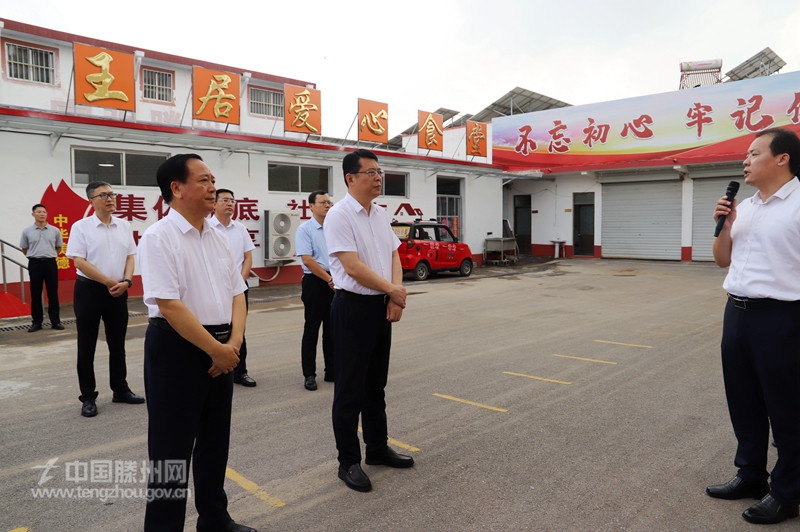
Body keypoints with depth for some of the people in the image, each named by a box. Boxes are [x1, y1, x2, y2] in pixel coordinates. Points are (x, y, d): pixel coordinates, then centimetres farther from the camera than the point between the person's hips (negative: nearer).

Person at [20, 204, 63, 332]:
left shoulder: (55, 231, 2)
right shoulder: (27, 231, 1)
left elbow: (58, 247, 15)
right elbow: (24, 249, 12)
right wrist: (34, 256, 14)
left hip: (50, 263, 0)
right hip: (35, 264, 0)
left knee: (53, 293, 3)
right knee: (35, 294, 4)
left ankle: (55, 321, 9)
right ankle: (36, 322, 11)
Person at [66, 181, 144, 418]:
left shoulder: (124, 226, 7)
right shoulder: (81, 227, -6)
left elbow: (130, 256, 8)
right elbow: (79, 261, -12)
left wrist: (126, 281, -8)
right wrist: (109, 282, -14)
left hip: (118, 291, 4)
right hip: (89, 290, -4)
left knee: (117, 344, 13)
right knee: (87, 346, 4)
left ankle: (120, 389, 26)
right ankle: (88, 397, 15)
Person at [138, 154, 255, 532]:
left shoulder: (218, 238, 9)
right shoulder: (159, 237, -13)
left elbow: (237, 294, 10)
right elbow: (169, 305, -21)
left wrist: (233, 343, -5)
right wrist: (217, 350, -18)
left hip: (220, 349, 8)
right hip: (177, 348, -7)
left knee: (215, 438, 19)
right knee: (173, 448, 4)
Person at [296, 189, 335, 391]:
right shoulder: (305, 229, -7)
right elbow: (307, 260, -14)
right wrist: (329, 279, -14)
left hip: (335, 282, 5)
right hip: (315, 282, -5)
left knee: (332, 329, 10)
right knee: (312, 329, 1)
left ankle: (332, 371, 20)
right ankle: (309, 374, 10)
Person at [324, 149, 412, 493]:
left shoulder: (381, 214, 11)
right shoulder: (339, 216, -14)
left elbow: (393, 256, 12)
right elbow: (353, 266, -20)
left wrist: (396, 296, -4)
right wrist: (393, 290, -11)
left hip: (382, 306, 8)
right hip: (353, 307, -8)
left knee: (376, 384, 18)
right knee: (350, 388, 3)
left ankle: (377, 447, 33)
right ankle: (349, 462, 16)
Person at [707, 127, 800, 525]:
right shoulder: (744, 207, 12)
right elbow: (723, 260, 19)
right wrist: (723, 225, 2)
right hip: (737, 312, 8)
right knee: (743, 402, 17)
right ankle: (750, 476, 33)